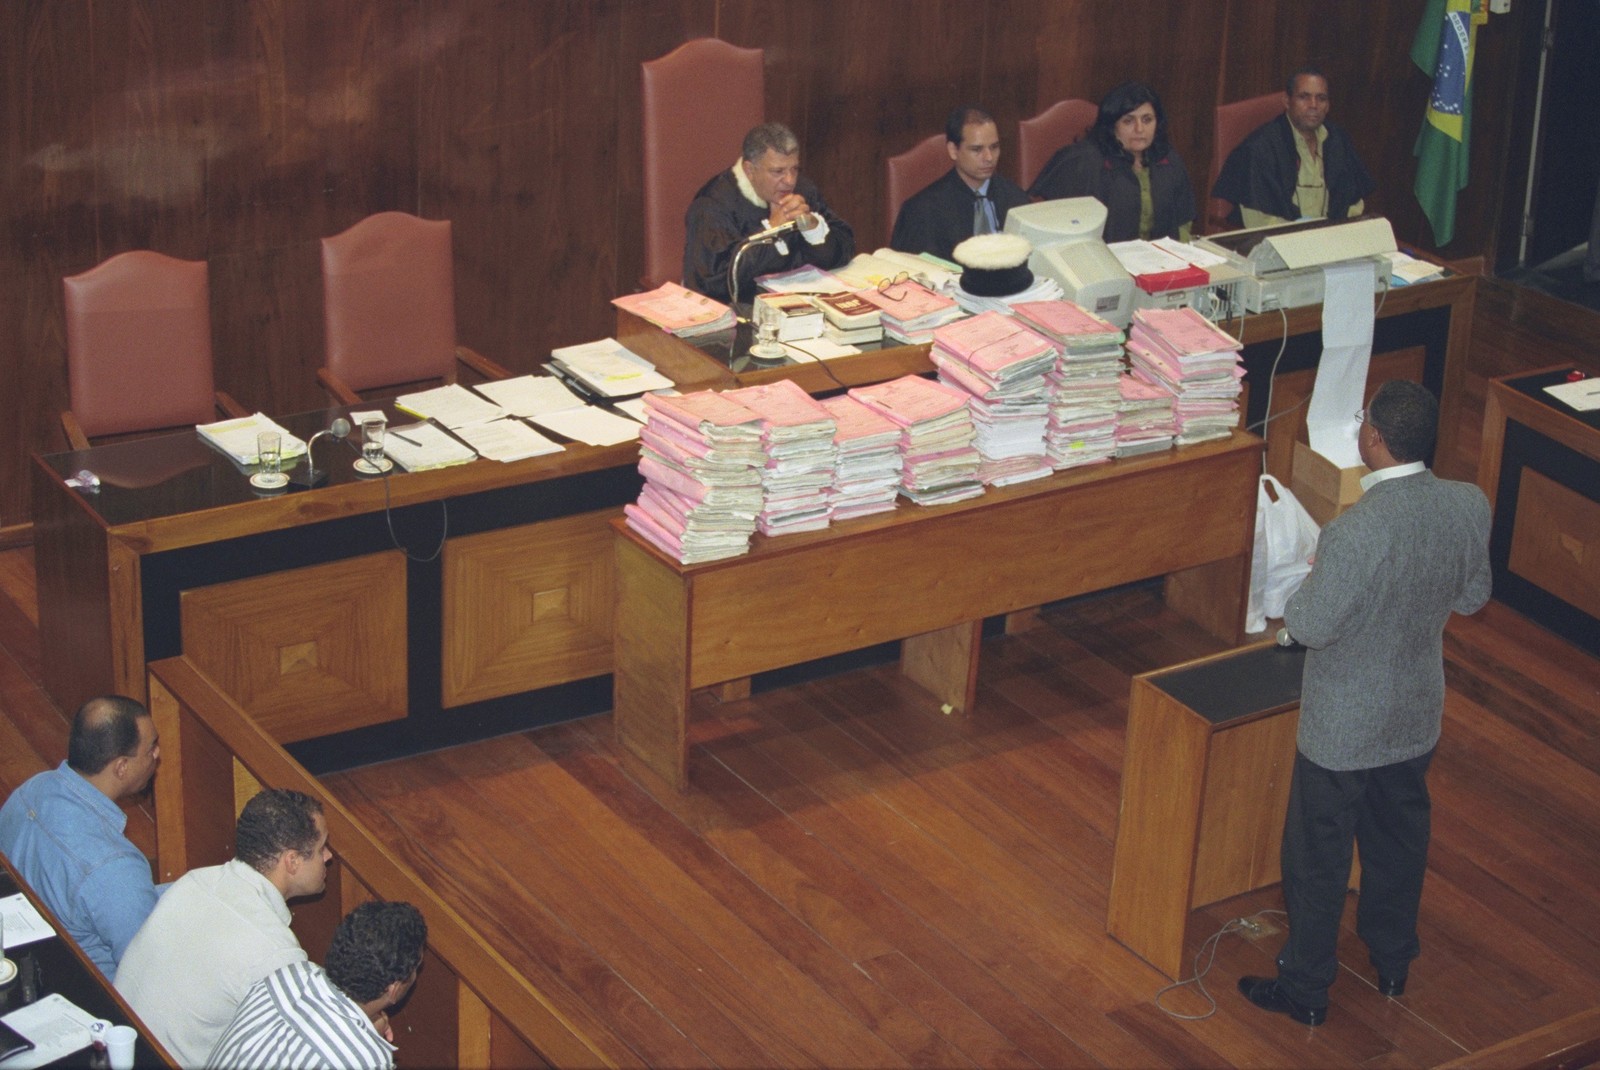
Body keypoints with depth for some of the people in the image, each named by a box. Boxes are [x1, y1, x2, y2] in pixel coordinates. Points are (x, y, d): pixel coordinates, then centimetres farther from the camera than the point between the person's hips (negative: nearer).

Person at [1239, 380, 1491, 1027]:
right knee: (1399, 839, 26)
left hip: (1343, 726, -6)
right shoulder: (1470, 506, -14)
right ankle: (1393, 962, 45)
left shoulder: (1355, 533, -34)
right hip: (1417, 717, 6)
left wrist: (1307, 587, -5)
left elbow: (1308, 627, -24)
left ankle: (1306, 990, 29)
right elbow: (1472, 598, 2)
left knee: (1318, 857, 13)